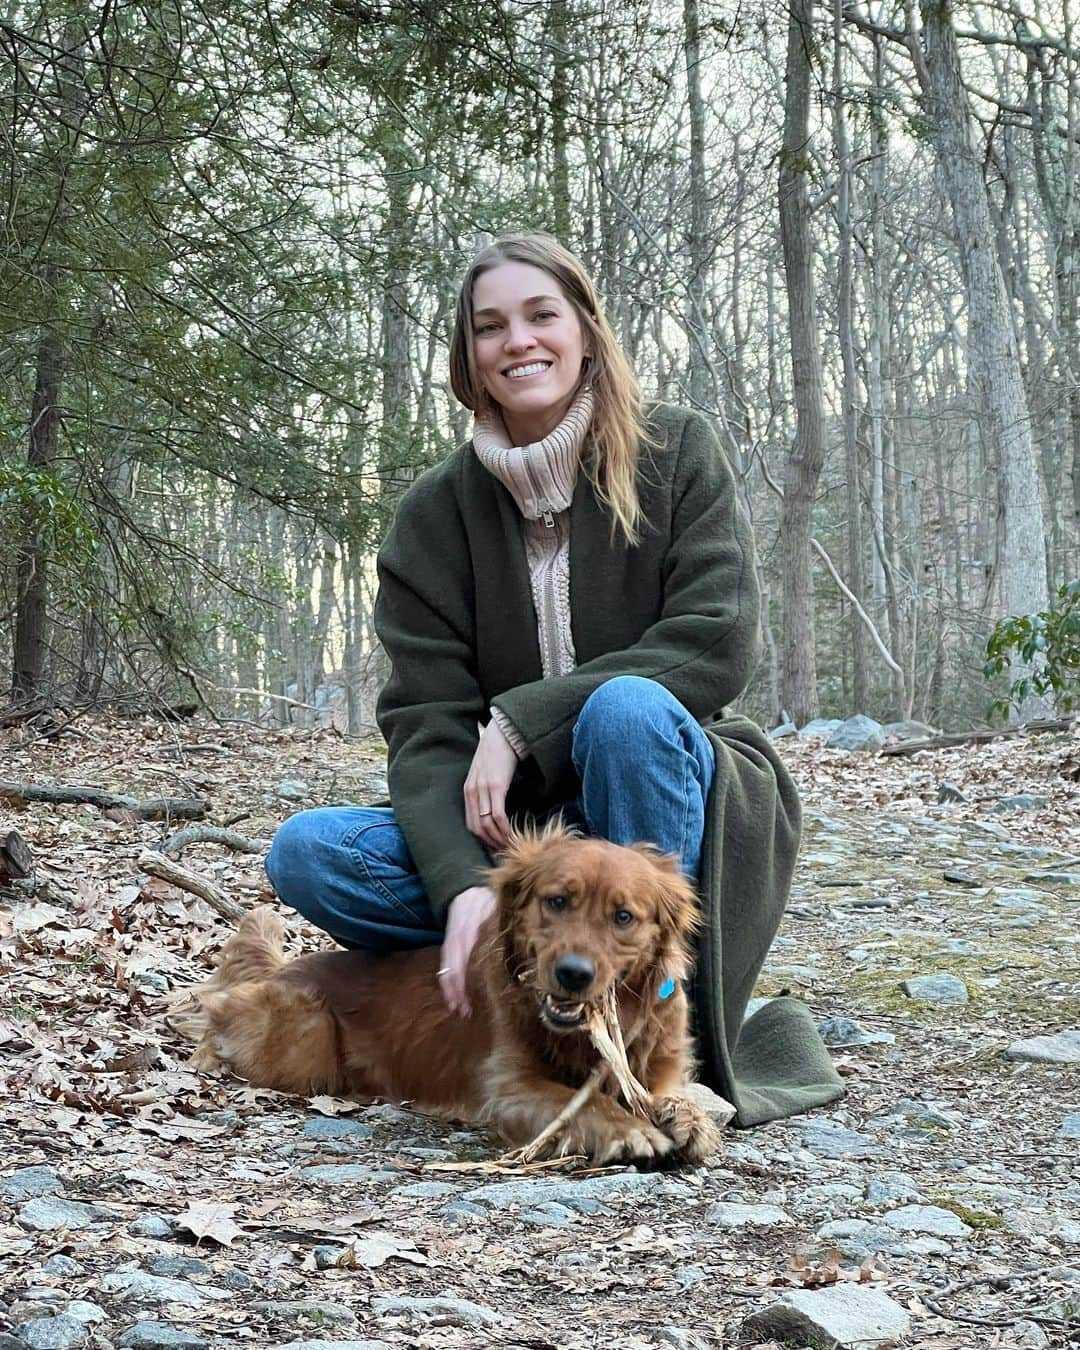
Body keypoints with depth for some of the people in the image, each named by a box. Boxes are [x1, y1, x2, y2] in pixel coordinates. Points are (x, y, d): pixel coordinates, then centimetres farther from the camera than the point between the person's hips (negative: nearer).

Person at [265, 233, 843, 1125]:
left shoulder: (675, 452, -3)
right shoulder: (435, 514, 1)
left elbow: (719, 644, -16)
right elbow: (425, 723, -9)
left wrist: (521, 723, -22)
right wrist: (463, 882, -28)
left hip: (680, 793, -2)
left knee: (626, 707, -35)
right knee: (306, 851, -19)